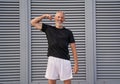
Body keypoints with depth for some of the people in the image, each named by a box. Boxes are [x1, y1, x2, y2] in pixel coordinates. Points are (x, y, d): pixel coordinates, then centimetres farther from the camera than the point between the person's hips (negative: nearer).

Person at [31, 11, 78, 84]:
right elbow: (33, 22, 16)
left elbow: (73, 49, 6)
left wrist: (76, 64, -1)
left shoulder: (68, 32, 9)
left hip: (65, 60, -1)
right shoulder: (48, 29, 13)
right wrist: (44, 16, 8)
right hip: (52, 60, 1)